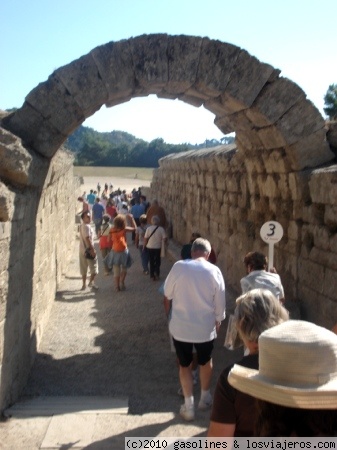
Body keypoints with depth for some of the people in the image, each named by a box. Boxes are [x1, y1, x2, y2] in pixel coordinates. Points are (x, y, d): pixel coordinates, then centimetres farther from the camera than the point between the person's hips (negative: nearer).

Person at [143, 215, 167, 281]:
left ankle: (152, 275, 16)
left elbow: (145, 238, -6)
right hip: (158, 248, -1)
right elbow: (165, 239, -13)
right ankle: (157, 274, 12)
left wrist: (144, 246, 6)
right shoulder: (161, 229, -11)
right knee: (157, 261, 18)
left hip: (150, 247, 1)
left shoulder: (149, 228, -9)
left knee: (151, 262, 13)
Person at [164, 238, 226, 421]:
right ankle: (205, 398, 39)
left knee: (185, 366, 15)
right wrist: (218, 320, 13)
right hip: (205, 327, 1)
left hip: (181, 327, -1)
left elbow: (167, 293, 1)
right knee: (205, 362, 24)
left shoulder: (178, 267, -12)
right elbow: (220, 301, -2)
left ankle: (188, 407, 18)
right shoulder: (214, 271, -10)